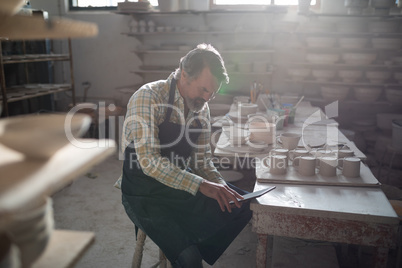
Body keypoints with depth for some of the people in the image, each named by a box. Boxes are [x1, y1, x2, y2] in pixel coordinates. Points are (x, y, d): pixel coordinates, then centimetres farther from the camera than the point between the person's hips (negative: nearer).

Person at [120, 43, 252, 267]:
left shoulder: (202, 108, 4)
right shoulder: (148, 98, -18)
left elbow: (202, 158, 10)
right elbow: (149, 161, -26)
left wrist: (220, 186, -9)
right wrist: (200, 185, -31)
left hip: (182, 185, 7)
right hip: (145, 193, -7)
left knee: (244, 206, -6)